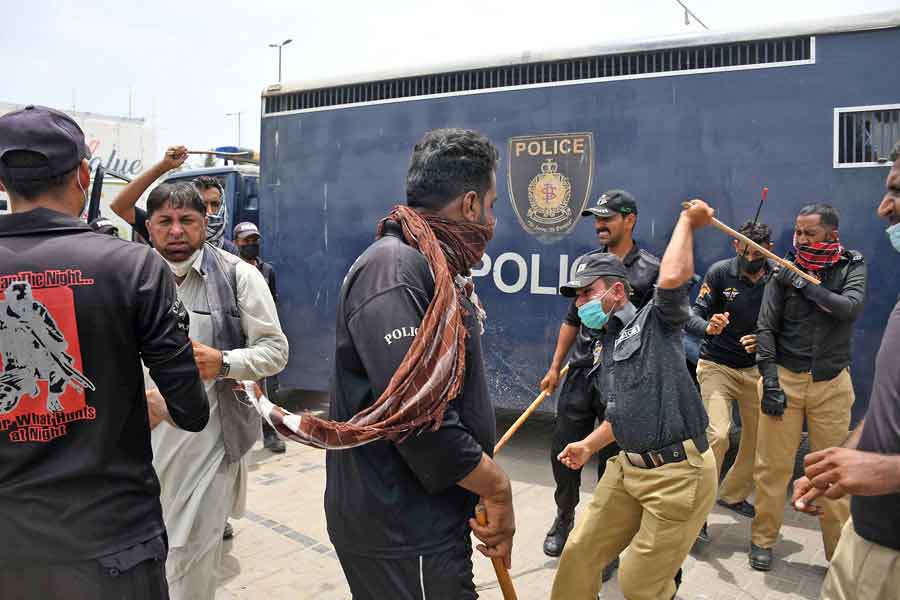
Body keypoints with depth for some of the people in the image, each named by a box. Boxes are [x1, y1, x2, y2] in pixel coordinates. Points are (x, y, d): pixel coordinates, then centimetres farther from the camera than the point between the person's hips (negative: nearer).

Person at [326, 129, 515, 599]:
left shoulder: (433, 270, 11)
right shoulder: (393, 268, -21)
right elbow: (417, 414, -29)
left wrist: (484, 480, 14)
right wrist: (497, 488, -16)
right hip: (402, 537, -9)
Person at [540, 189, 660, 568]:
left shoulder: (651, 270, -5)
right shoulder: (585, 264, 10)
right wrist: (555, 367, 14)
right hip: (579, 375, 4)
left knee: (613, 463, 7)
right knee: (562, 452, 9)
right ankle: (564, 519, 35)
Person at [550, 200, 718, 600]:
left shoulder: (654, 322, -8)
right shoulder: (606, 349, 15)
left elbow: (674, 277, -30)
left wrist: (687, 220, -16)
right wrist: (588, 446, 20)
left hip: (678, 473, -8)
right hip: (628, 467, 8)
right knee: (579, 553, 12)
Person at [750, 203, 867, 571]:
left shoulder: (852, 267, 3)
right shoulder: (784, 272, 1)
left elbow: (851, 308, -16)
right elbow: (765, 328, -2)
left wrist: (804, 284, -17)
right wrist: (770, 382, -8)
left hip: (832, 382, 1)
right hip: (785, 377, 0)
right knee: (772, 465, 0)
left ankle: (839, 551, 16)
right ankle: (763, 540, 15)